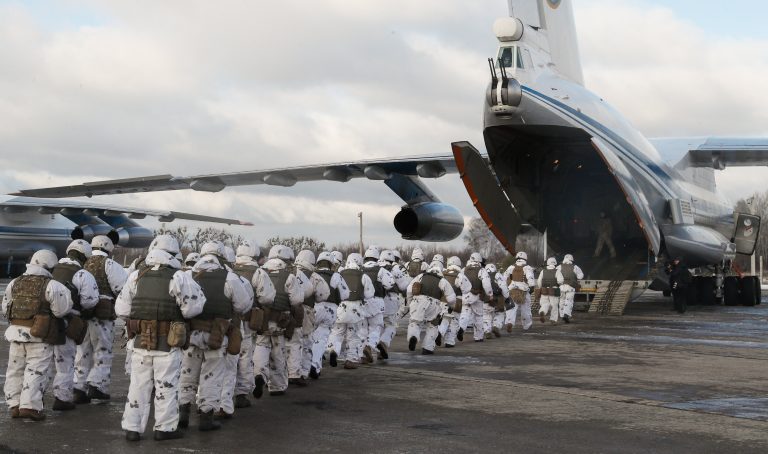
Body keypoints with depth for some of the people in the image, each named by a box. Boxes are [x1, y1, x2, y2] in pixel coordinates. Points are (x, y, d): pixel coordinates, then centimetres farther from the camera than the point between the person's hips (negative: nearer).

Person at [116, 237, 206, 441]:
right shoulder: (179, 277, -11)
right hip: (168, 343, -4)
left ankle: (132, 428, 14)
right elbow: (192, 307, -14)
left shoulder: (136, 277, 4)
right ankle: (165, 428, 13)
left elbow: (122, 309, 6)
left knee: (138, 384, 11)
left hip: (141, 340, 4)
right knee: (166, 385, 6)